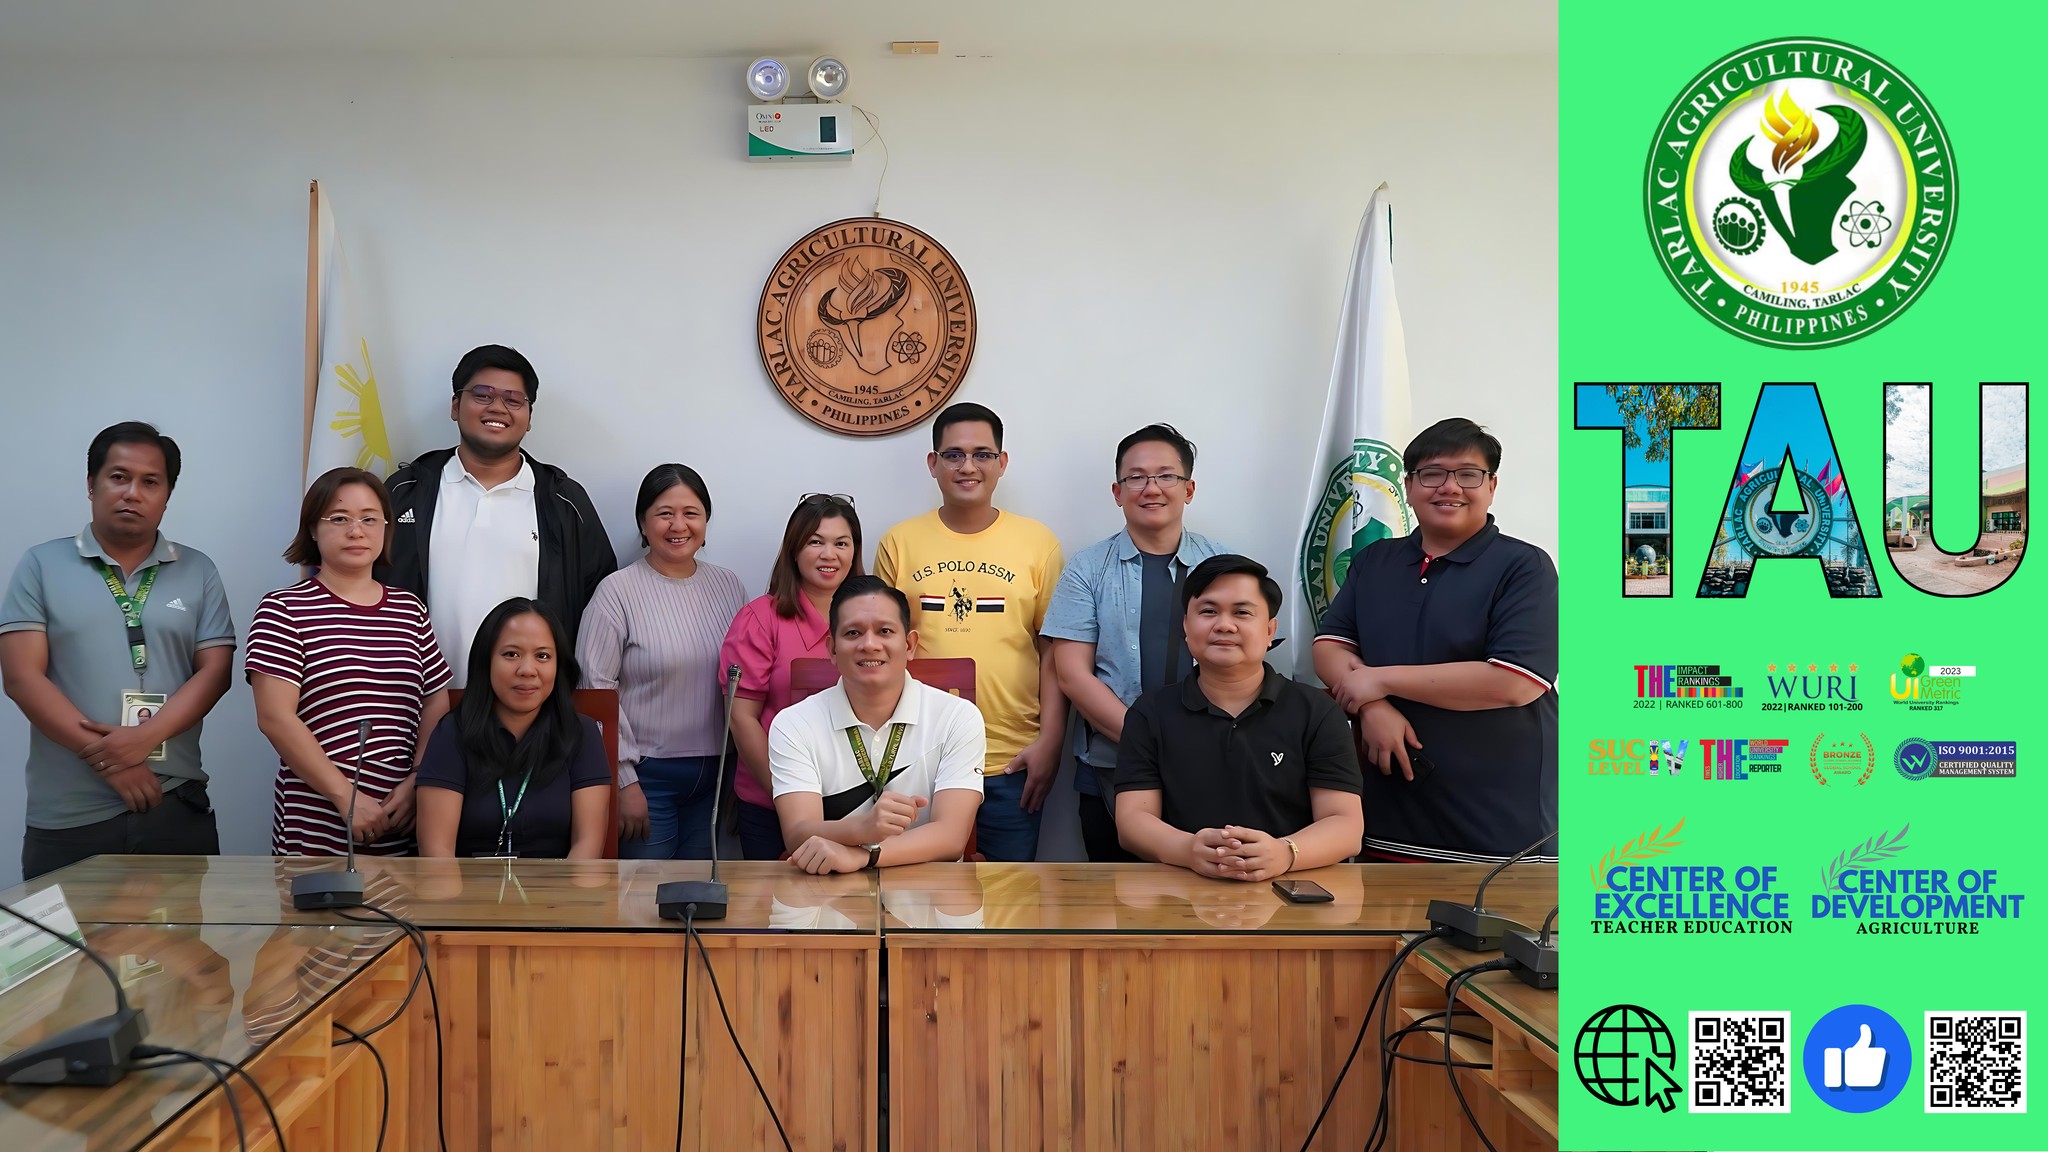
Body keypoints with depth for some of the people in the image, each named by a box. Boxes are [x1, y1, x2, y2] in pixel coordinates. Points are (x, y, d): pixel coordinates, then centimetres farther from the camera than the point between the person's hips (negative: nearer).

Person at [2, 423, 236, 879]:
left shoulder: (198, 572, 8)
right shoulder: (41, 565, 5)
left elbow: (215, 671, 2)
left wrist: (144, 739, -14)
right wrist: (105, 759, -12)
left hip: (176, 807, 1)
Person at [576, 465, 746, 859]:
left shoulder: (728, 586, 7)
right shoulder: (618, 591, -6)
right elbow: (596, 689, -9)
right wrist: (625, 781, -10)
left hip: (714, 774, 4)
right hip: (646, 775, -4)